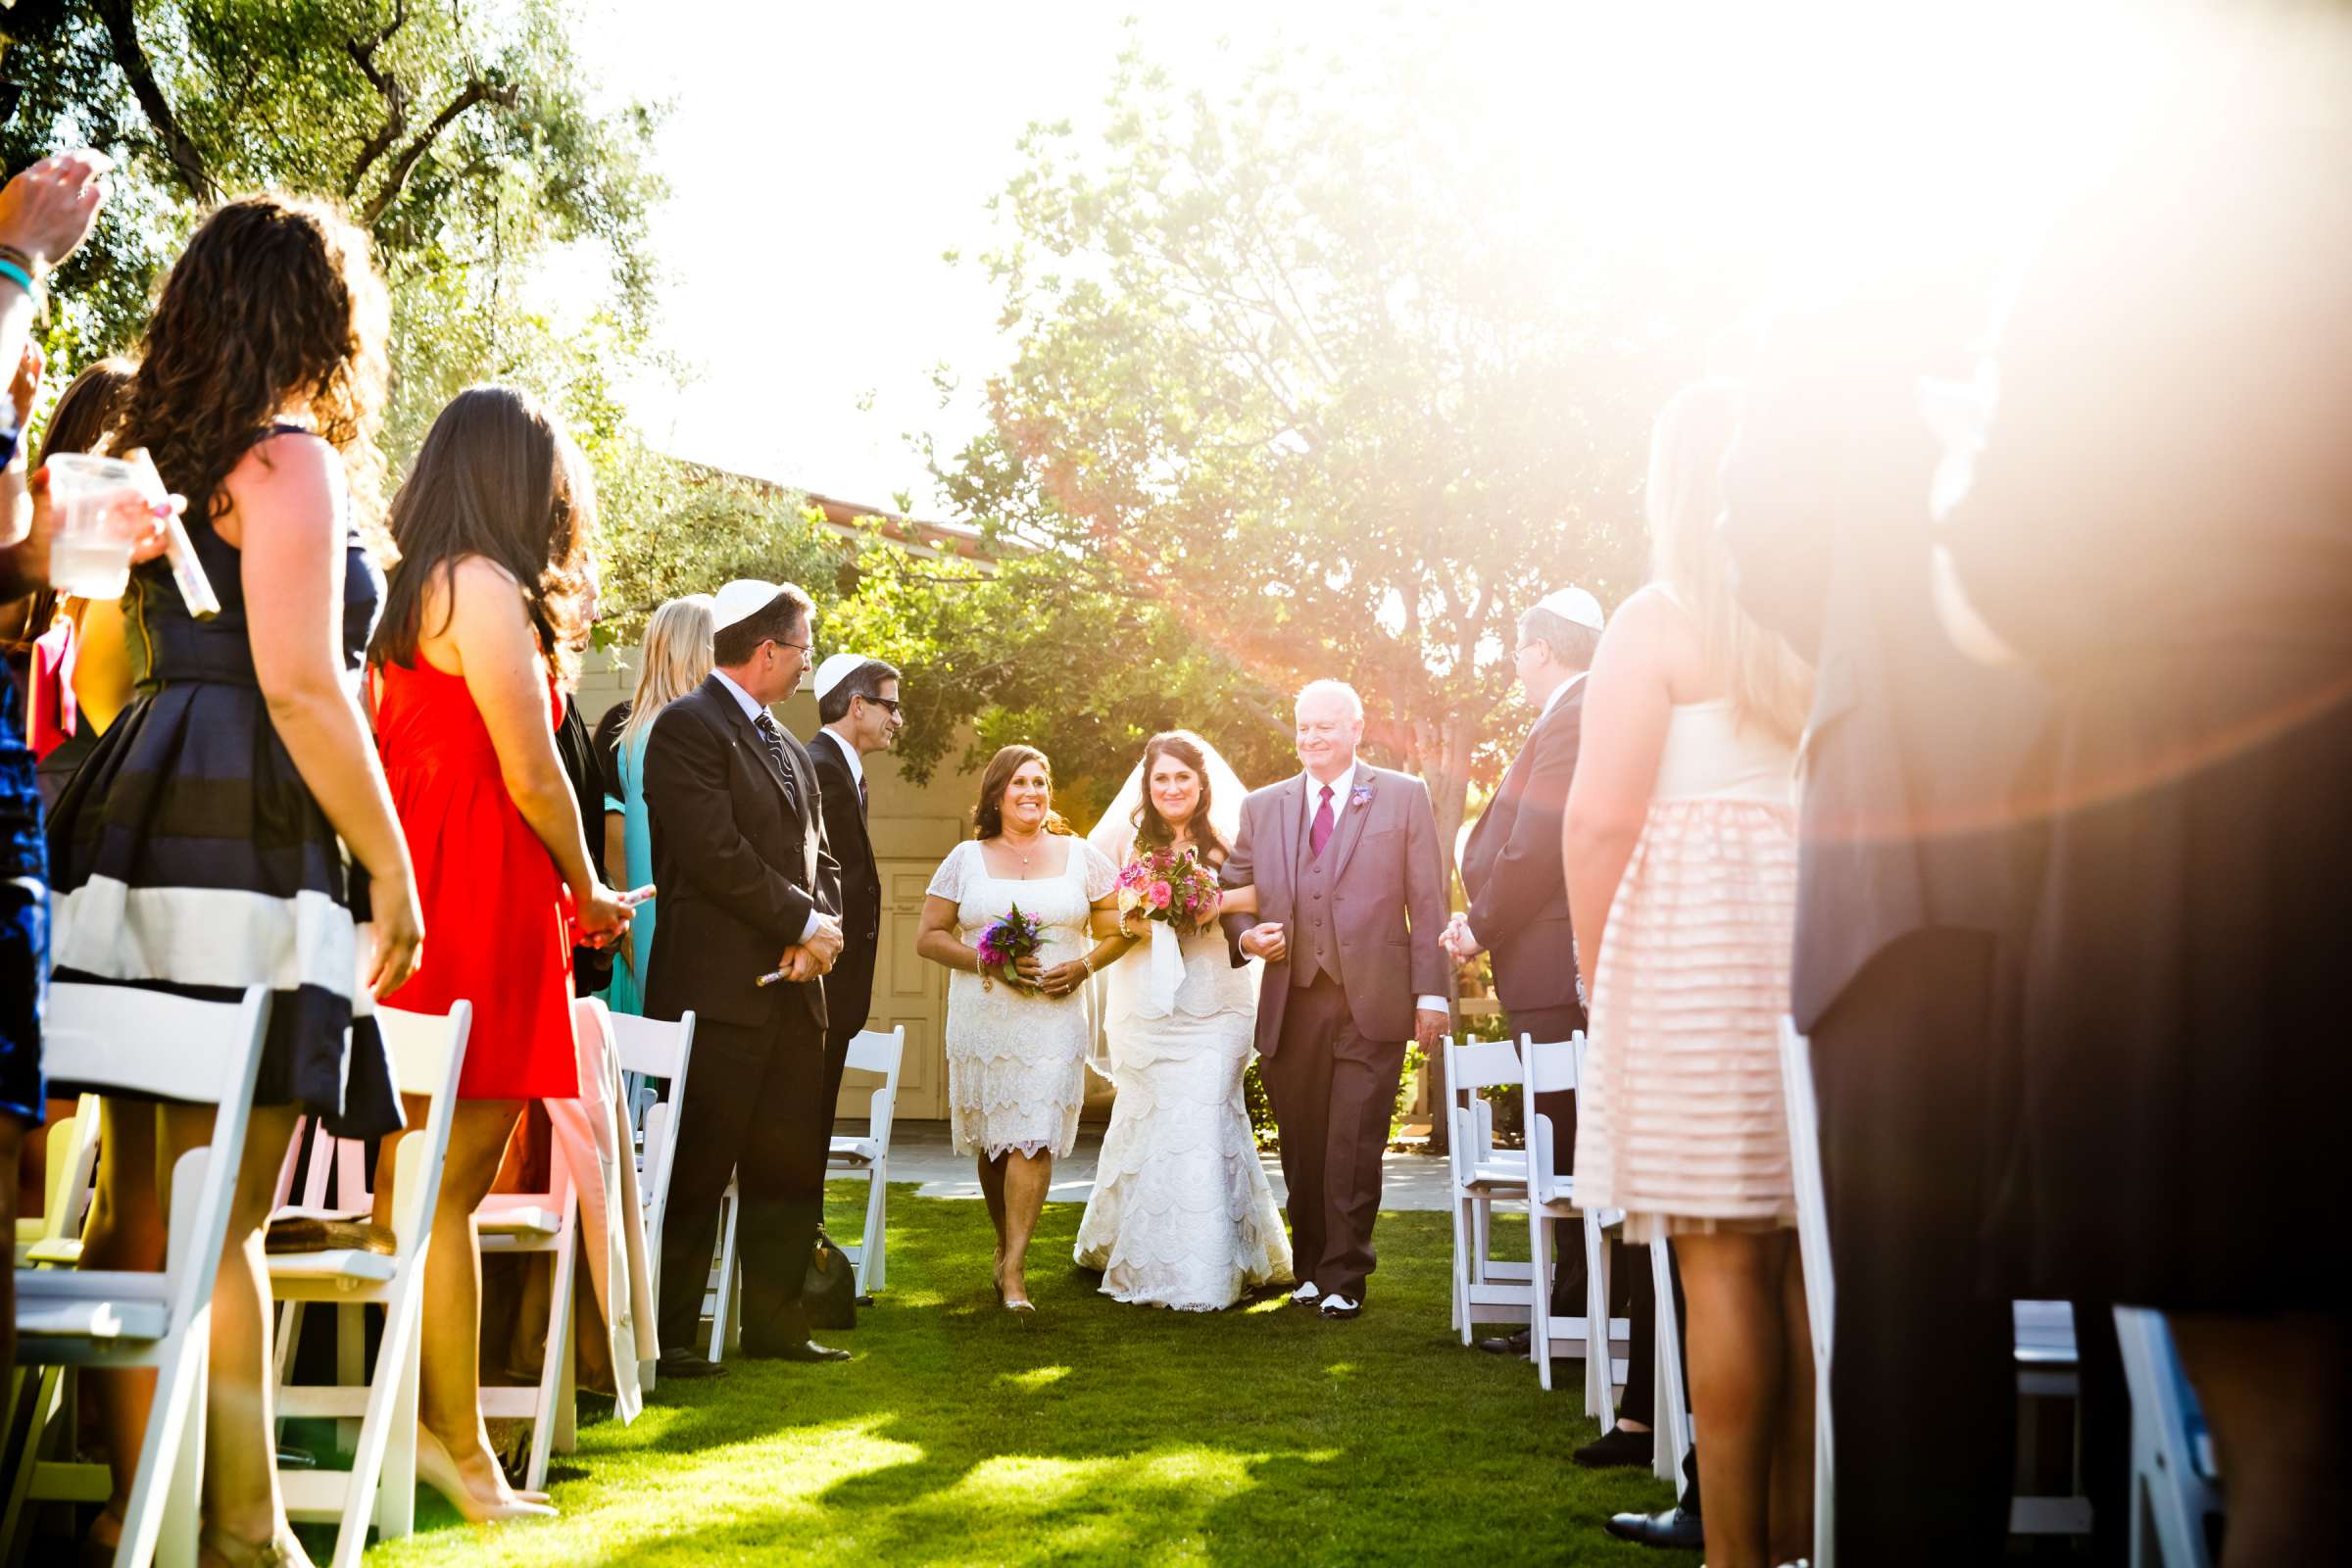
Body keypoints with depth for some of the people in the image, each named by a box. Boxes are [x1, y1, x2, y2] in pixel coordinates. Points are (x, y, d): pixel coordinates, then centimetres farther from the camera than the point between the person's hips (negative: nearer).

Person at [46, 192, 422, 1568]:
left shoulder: (159, 456, 19)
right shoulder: (291, 459, -6)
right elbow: (300, 688, -14)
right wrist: (391, 869, -10)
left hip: (138, 827, 9)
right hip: (245, 843, -8)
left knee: (140, 1204, 9)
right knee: (224, 1217, -6)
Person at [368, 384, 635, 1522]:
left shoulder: (418, 591, 17)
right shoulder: (487, 587, -9)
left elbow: (392, 752, 15)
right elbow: (530, 774, -13)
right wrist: (587, 892, 2)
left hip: (431, 898, 9)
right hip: (482, 909, -9)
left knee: (423, 1178, 10)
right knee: (448, 1181, -6)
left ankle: (418, 1418, 16)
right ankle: (456, 1445, 0)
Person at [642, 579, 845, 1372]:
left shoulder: (790, 747, 20)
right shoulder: (688, 726, -7)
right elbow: (716, 853, -17)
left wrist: (822, 927, -3)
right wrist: (804, 924, -11)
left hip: (790, 987, 8)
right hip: (717, 987, -8)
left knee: (790, 1166, 11)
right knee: (700, 1167, -3)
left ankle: (774, 1319, 22)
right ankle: (666, 1333, 6)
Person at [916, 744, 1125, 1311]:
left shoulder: (1080, 856, 8)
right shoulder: (966, 859, 7)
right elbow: (928, 937, 3)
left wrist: (1085, 965, -7)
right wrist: (986, 961, -12)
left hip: (1054, 1021, -1)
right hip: (981, 1019, 1)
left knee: (1033, 1138, -10)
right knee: (992, 1141, 8)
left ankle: (1014, 1267, -9)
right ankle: (1006, 1242, 27)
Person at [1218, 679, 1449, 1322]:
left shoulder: (1403, 796, 6)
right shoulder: (1263, 807, 14)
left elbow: (1427, 901, 2)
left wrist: (1430, 992, -4)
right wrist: (1246, 937, -5)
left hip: (1372, 1003, -3)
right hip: (1290, 1008, 3)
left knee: (1354, 1148, -4)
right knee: (1302, 1150, 9)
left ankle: (1344, 1278, 6)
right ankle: (1310, 1268, 23)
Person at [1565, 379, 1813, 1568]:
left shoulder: (1660, 621, -3)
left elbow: (1600, 821, -10)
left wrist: (1598, 975, -1)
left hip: (1699, 934, -5)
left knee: (1723, 1253, -1)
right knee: (1810, 1252, 10)